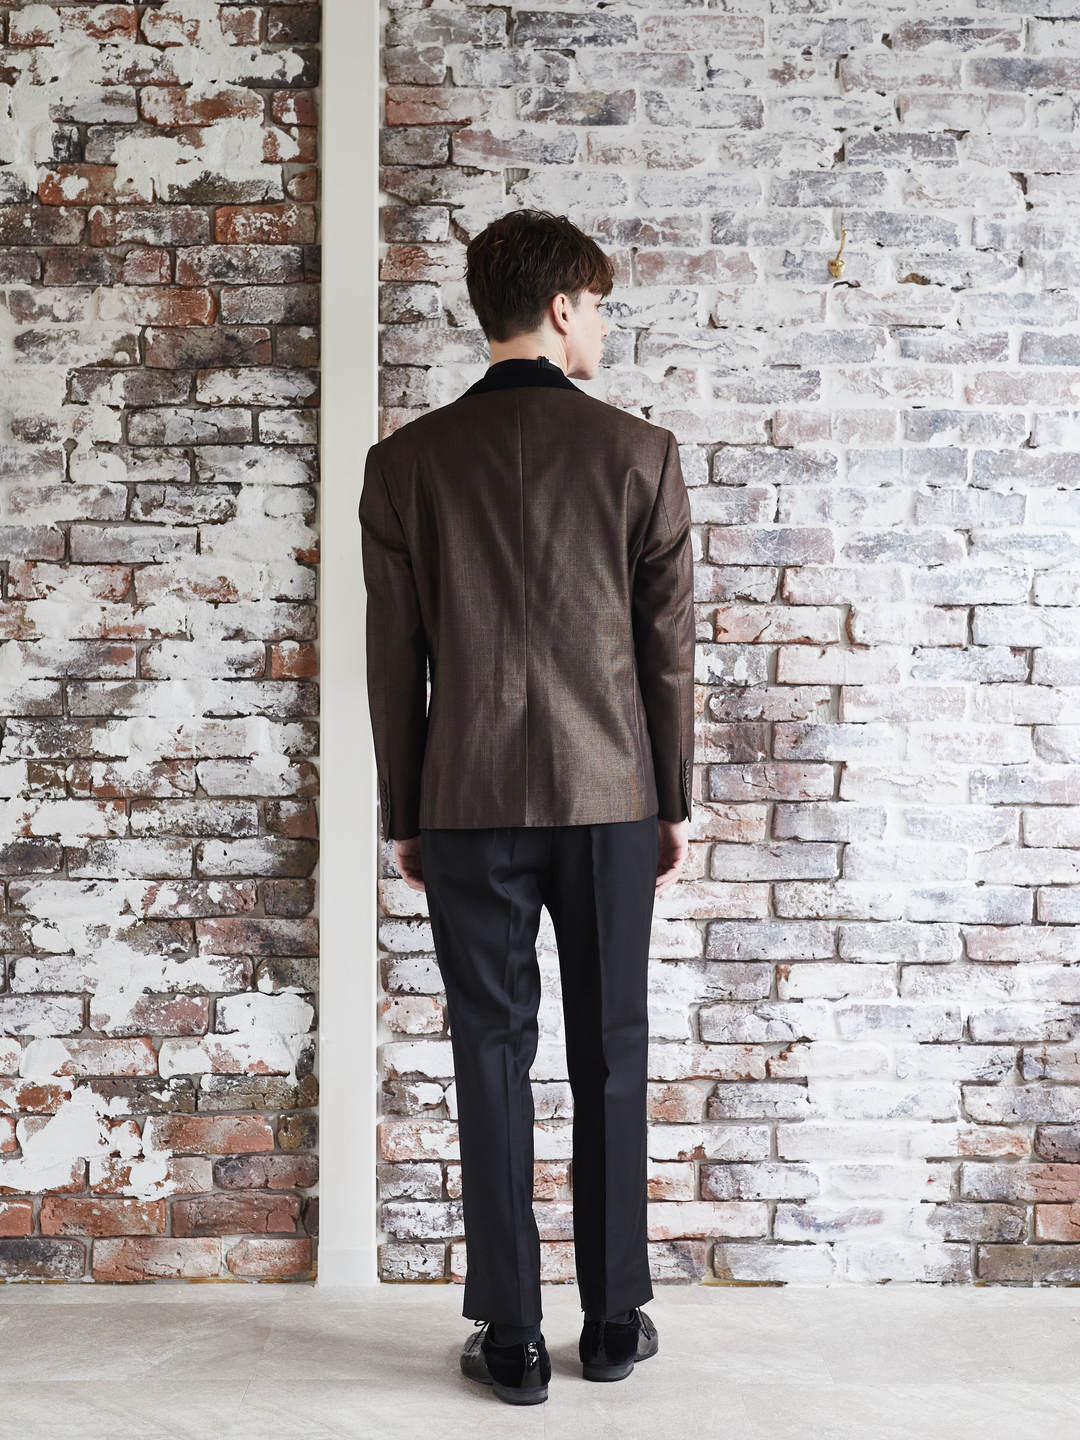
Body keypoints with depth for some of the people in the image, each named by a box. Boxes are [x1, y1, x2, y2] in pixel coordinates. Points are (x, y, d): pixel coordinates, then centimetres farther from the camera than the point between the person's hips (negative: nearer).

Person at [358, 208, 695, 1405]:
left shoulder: (407, 462, -1)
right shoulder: (640, 452, -3)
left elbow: (393, 657, 1)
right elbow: (668, 645, -1)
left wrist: (401, 815, 9)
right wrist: (676, 801, 9)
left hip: (468, 802, 0)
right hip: (608, 798, 0)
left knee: (493, 1059, 7)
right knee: (610, 1059, 11)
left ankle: (512, 1342, 14)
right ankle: (615, 1324, 22)